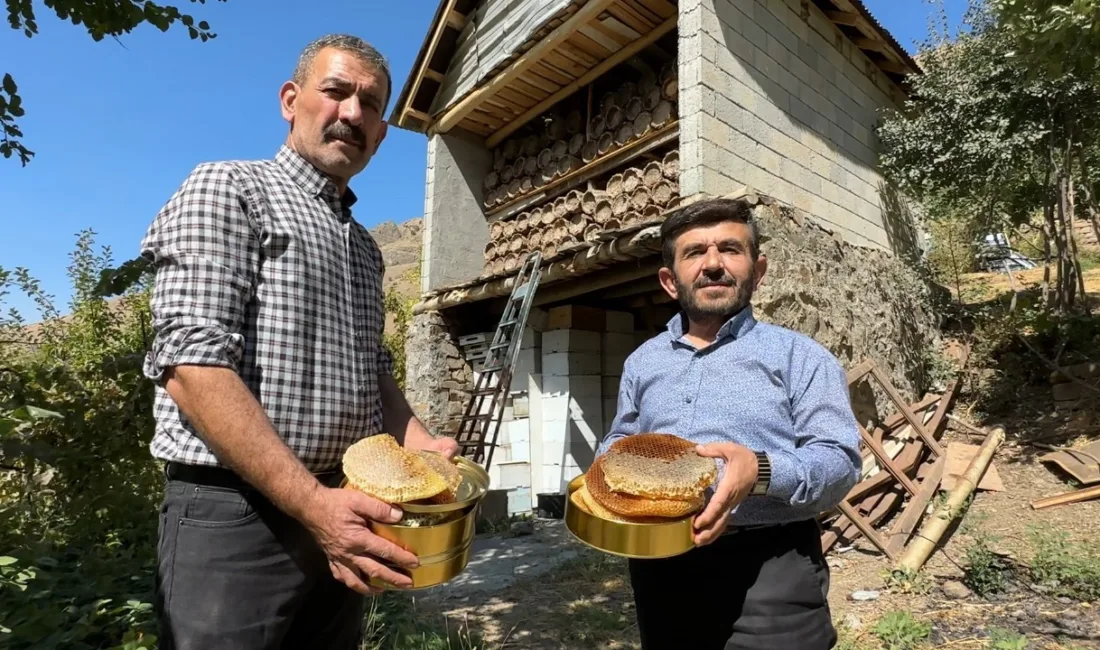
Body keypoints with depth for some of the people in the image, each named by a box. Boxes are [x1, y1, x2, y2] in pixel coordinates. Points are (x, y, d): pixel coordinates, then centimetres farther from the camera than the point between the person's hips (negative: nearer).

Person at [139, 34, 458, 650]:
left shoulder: (364, 246, 15)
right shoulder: (226, 189, -6)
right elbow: (192, 366, -17)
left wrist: (423, 445, -1)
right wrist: (312, 502, -22)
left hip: (340, 508, 7)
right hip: (235, 512, -7)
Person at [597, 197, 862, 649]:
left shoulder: (798, 355, -2)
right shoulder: (642, 361, 12)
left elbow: (840, 461, -7)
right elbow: (618, 441, 21)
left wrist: (762, 471, -25)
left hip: (766, 570, -4)